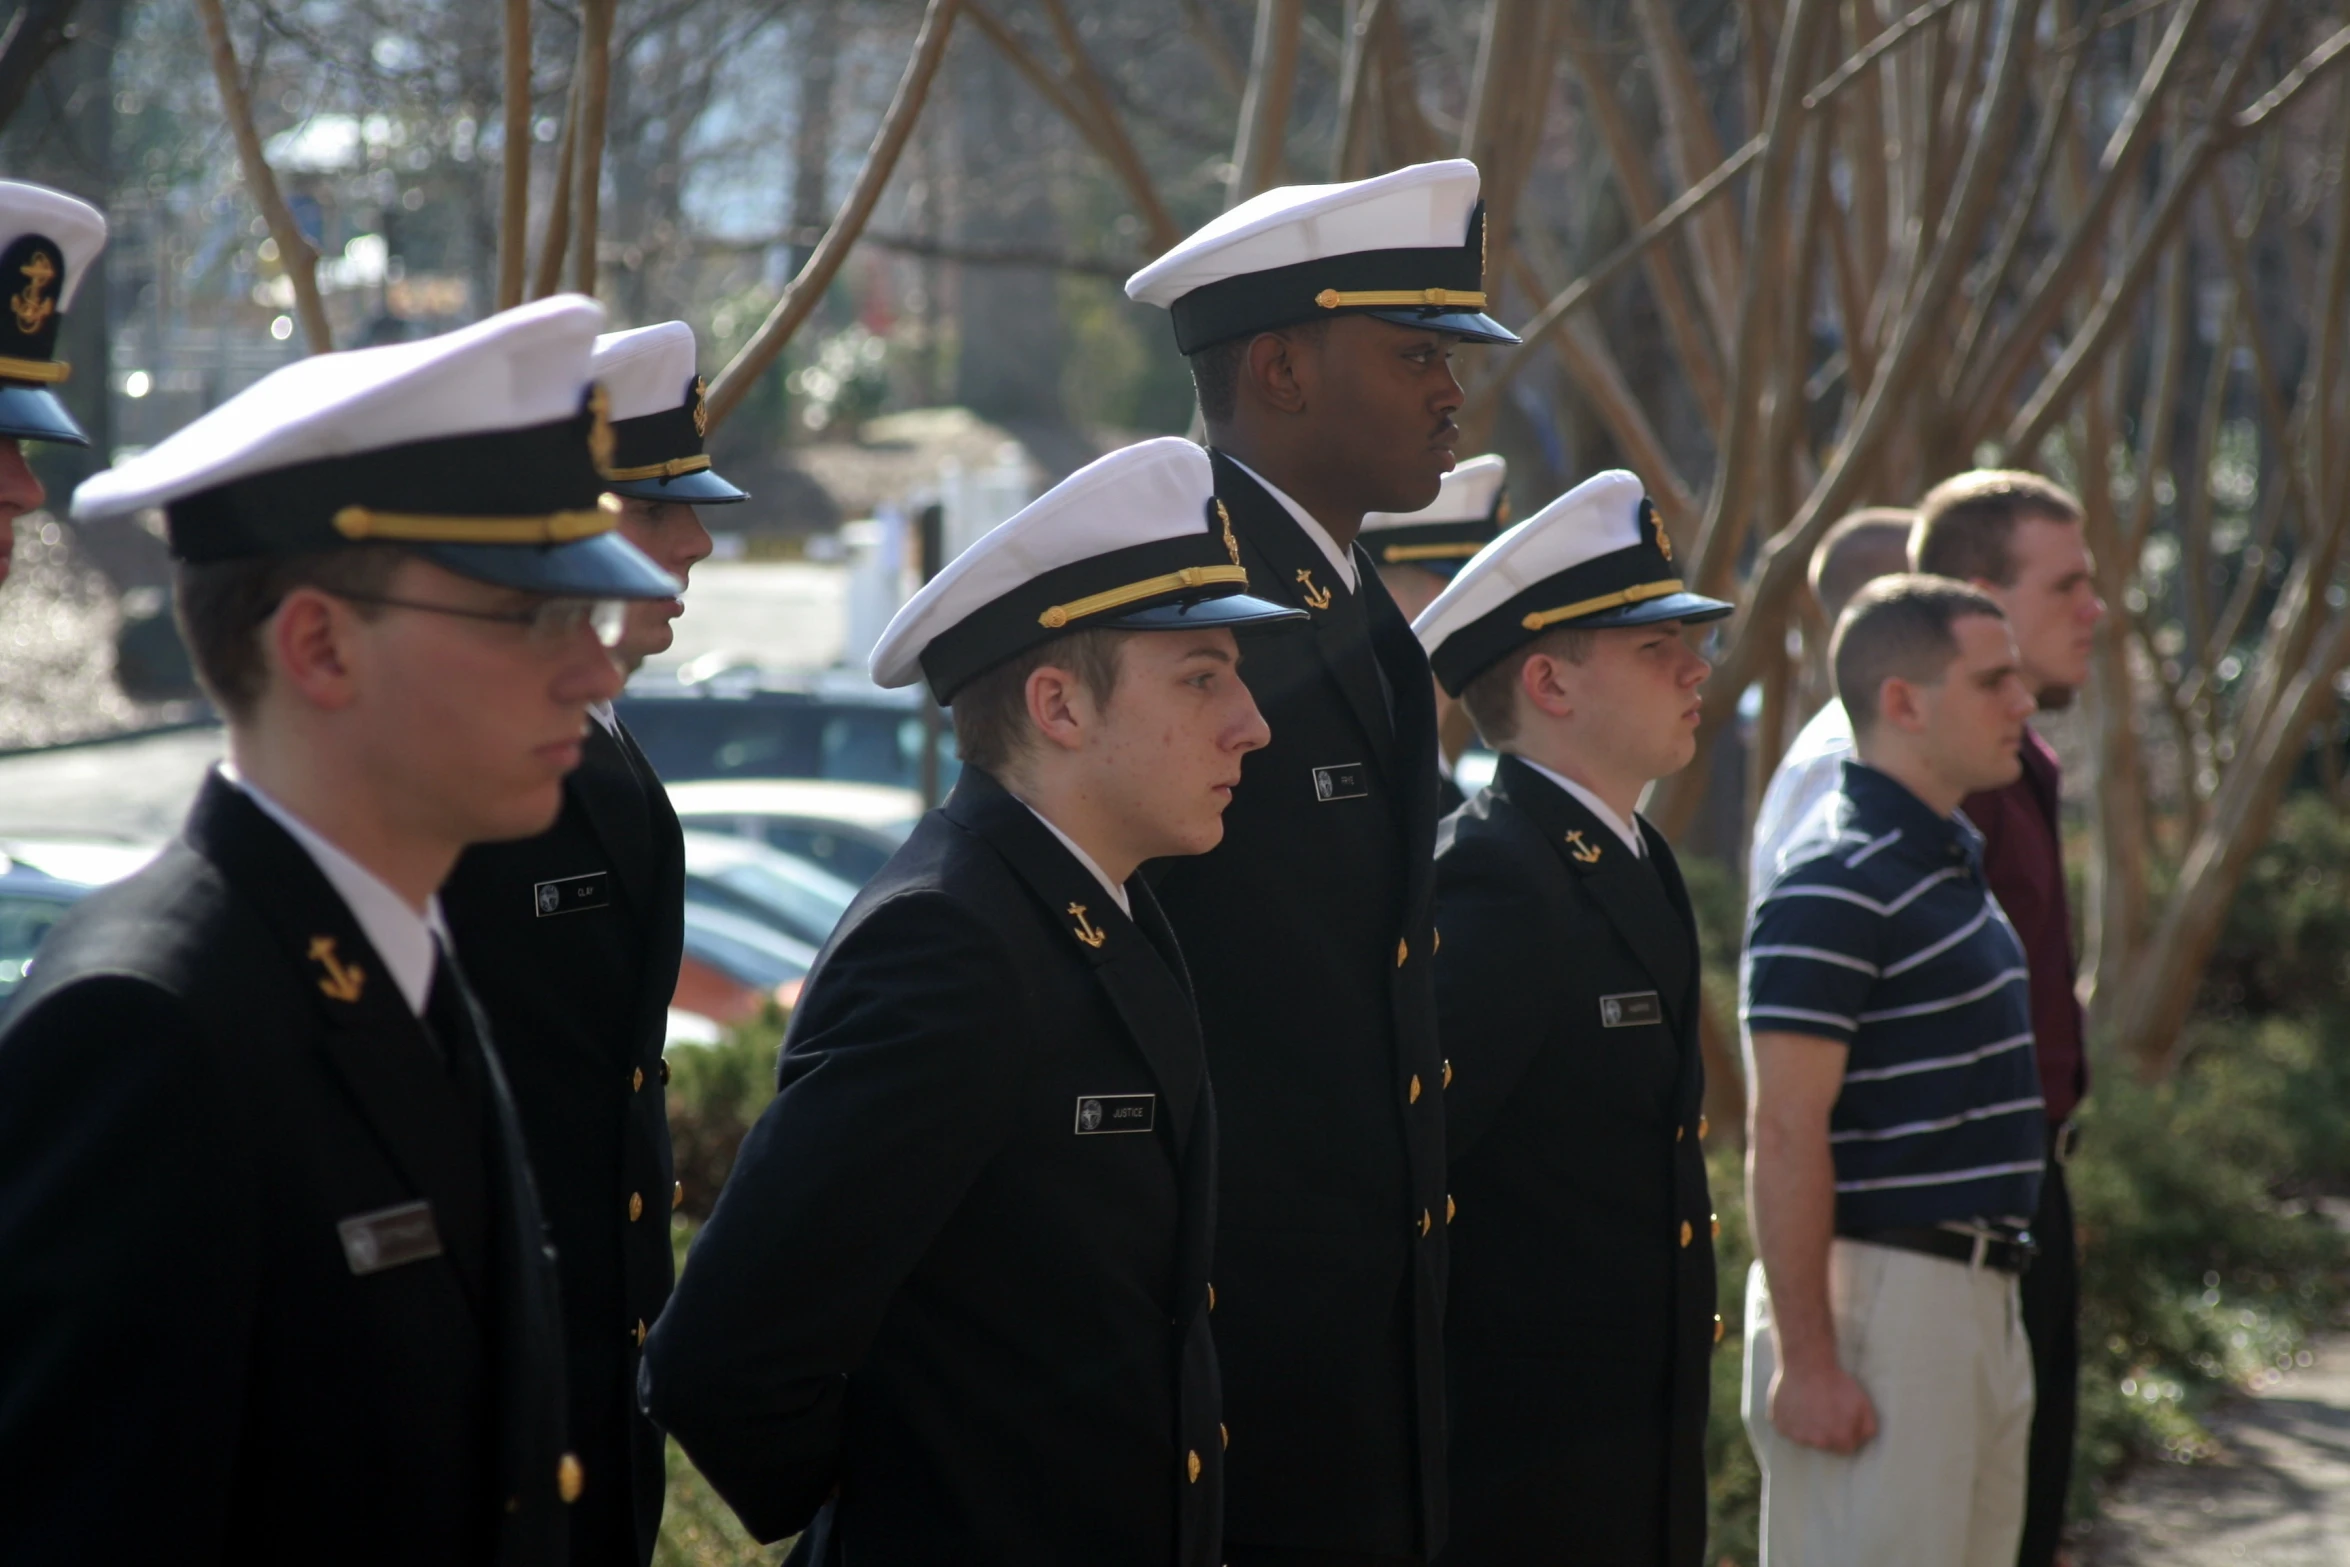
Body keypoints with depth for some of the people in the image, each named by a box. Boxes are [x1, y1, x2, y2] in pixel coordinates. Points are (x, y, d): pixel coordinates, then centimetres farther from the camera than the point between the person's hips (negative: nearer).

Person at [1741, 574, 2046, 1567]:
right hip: (1877, 1293, -10)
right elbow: (1785, 1138, -19)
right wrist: (1806, 1359, -22)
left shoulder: (1952, 862, 15)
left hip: (1976, 1295, 10)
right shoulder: (1835, 888, -15)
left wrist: (1994, 1290, 20)